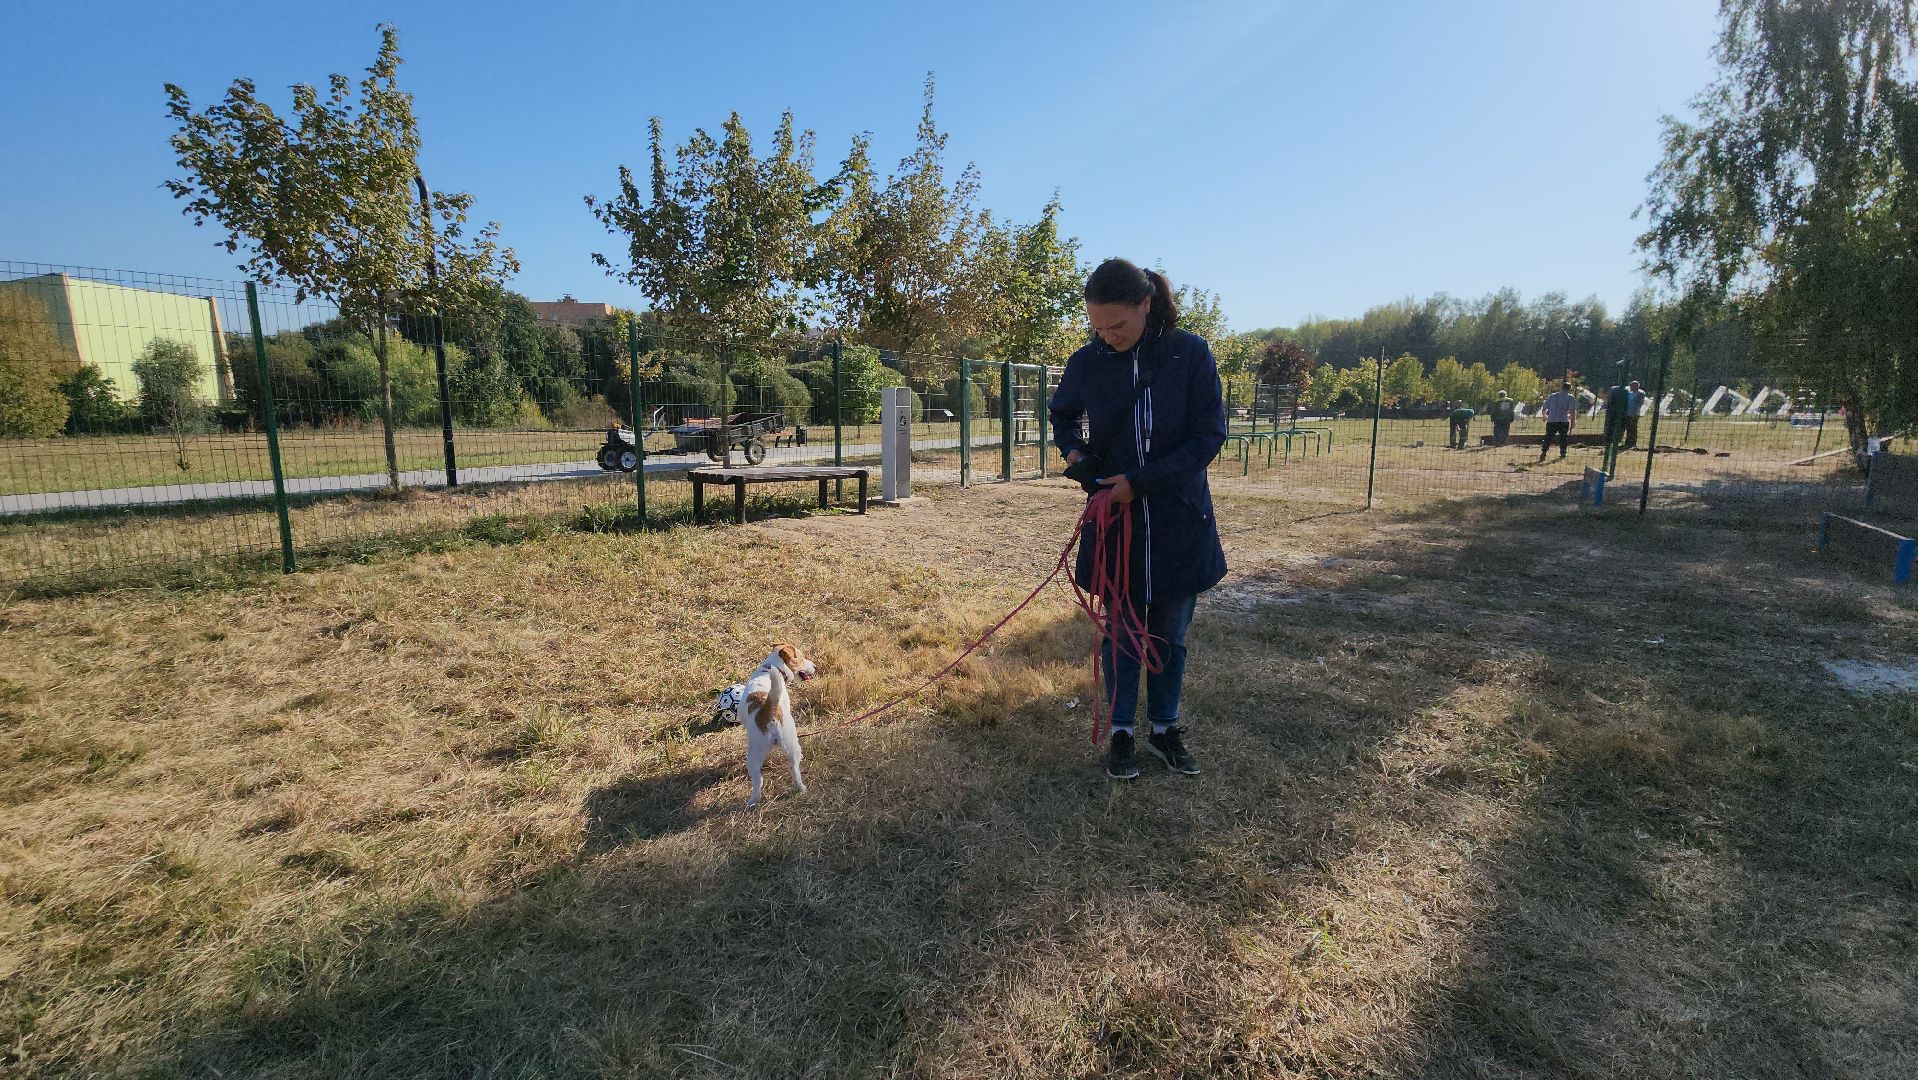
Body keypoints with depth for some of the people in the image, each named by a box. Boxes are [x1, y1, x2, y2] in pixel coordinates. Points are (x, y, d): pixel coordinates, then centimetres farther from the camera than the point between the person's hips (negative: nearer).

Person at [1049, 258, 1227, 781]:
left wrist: (1140, 480, -19)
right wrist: (1073, 450, -7)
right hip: (1116, 521, 1)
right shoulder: (1087, 362, -4)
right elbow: (1062, 414, 15)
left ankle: (1164, 729, 32)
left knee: (1169, 635, 13)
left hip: (1179, 524, -1)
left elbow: (1209, 435, -11)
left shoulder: (1191, 353, -11)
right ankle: (1121, 733, 27)